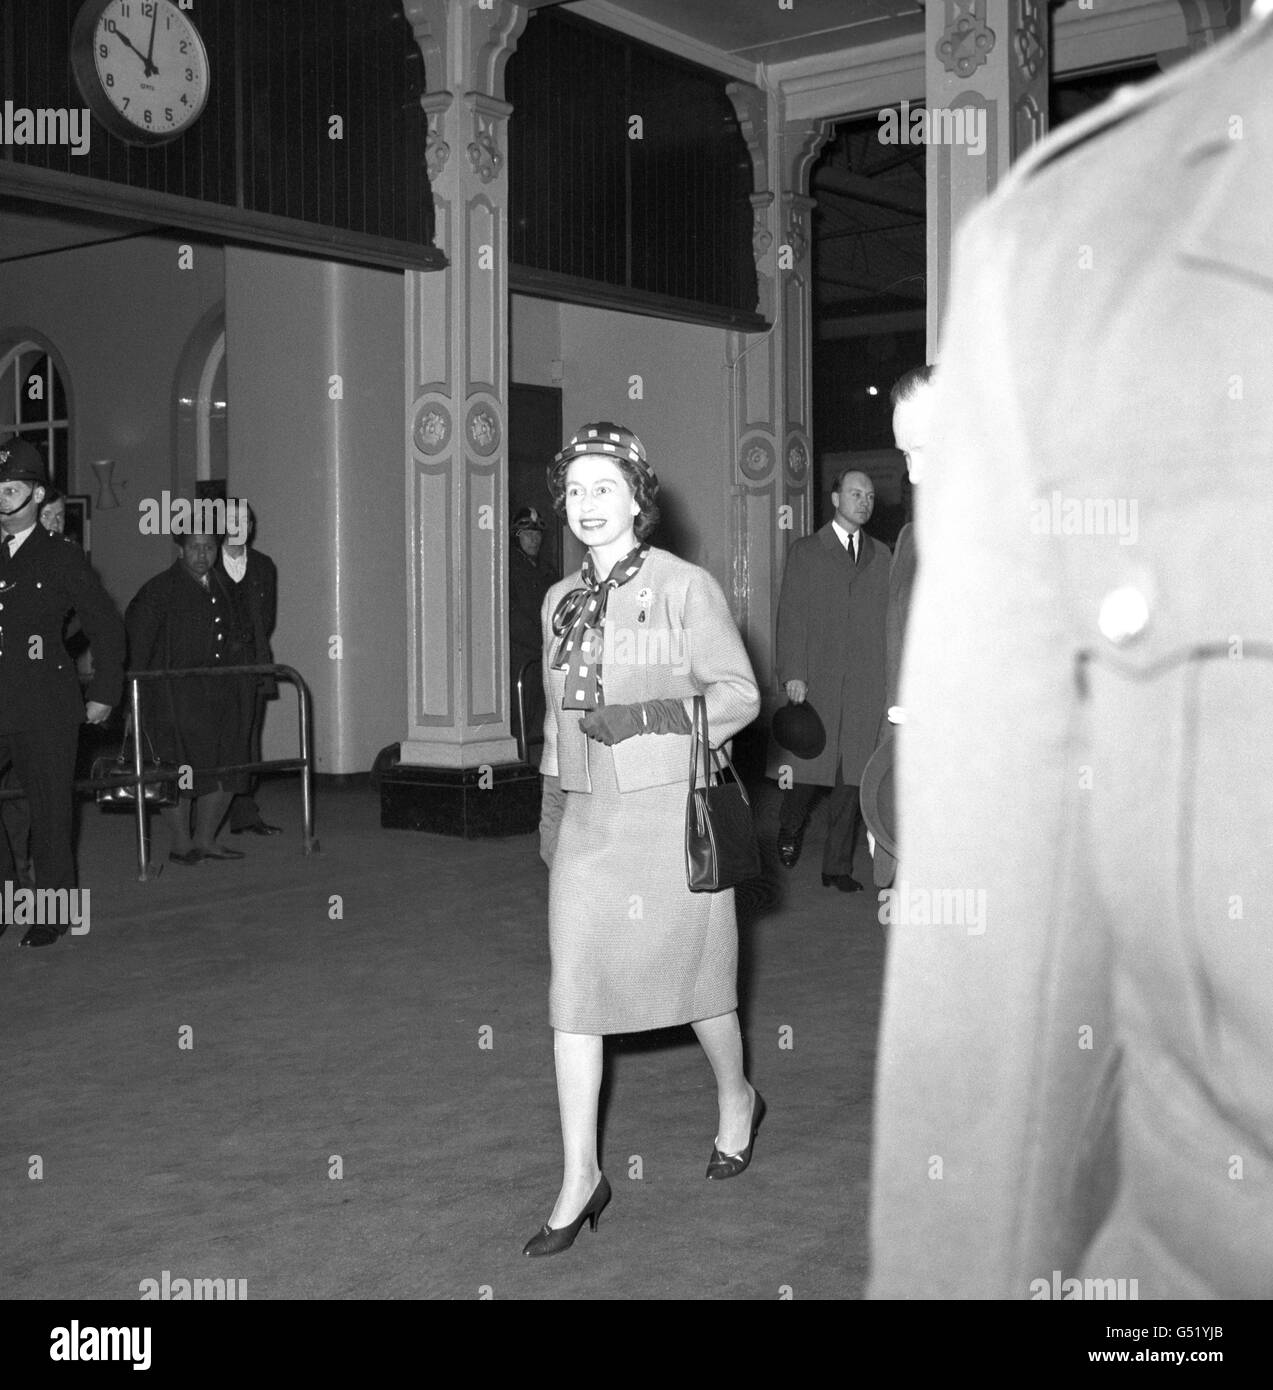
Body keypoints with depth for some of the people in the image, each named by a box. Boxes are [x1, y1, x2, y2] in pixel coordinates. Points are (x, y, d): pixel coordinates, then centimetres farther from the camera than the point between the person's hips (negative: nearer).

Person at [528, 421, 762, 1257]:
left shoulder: (686, 588, -7)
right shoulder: (561, 601, 10)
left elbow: (740, 695, -6)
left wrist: (648, 715, -17)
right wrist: (550, 806, 16)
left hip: (669, 810, -5)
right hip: (589, 819, 5)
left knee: (691, 974, 10)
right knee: (574, 992, 0)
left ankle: (737, 1098, 39)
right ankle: (581, 1177, 9)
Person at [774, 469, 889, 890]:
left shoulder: (880, 555, 16)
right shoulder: (806, 551, 7)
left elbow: (889, 617, 13)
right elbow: (791, 615, 1)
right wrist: (792, 674, -8)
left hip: (866, 683, 3)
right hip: (816, 681, -2)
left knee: (852, 777, 2)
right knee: (809, 768, 0)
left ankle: (837, 867, 9)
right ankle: (789, 831, 29)